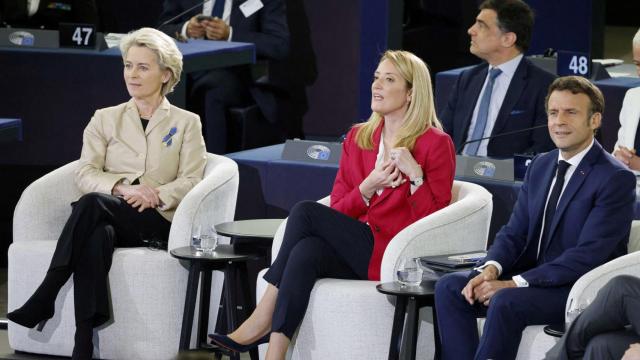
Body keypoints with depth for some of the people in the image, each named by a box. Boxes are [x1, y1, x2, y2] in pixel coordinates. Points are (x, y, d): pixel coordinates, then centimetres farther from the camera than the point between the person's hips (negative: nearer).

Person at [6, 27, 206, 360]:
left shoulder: (186, 123, 14)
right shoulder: (105, 119, 19)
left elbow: (191, 180, 2)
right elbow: (85, 174, 6)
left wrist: (155, 195, -18)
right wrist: (122, 188, -15)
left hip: (158, 221, -2)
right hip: (107, 219, 2)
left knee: (92, 204, -35)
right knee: (96, 235, -39)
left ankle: (42, 301, -40)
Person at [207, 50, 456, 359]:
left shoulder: (436, 144, 1)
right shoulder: (357, 137, 17)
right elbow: (338, 210, 12)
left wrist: (414, 174, -17)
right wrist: (367, 188, -7)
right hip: (352, 249, 5)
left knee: (306, 212, -22)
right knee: (306, 252, -30)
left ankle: (263, 319, -19)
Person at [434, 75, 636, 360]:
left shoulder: (616, 179, -12)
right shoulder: (540, 166, 13)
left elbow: (588, 255, -20)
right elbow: (514, 232, 11)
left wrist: (515, 283, -24)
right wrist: (491, 268, -13)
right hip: (531, 278, 8)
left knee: (505, 301, -33)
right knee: (449, 287, -11)